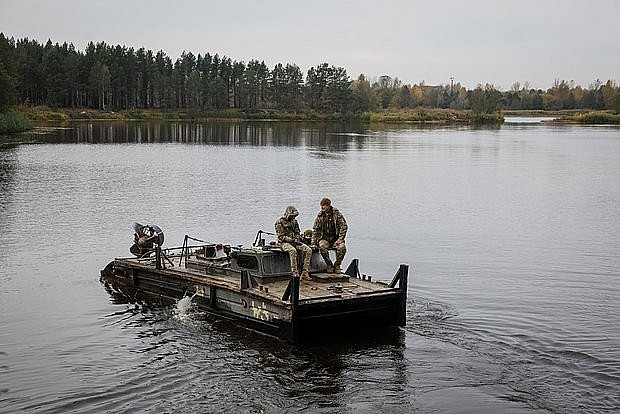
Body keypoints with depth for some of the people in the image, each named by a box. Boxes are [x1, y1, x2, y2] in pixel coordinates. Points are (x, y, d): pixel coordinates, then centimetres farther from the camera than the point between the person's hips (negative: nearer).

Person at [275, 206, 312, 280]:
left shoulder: (294, 221, 14)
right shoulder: (280, 222, -6)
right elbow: (281, 236, -11)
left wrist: (298, 238, -4)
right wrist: (292, 240, -19)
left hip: (294, 242, 7)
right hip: (284, 243, -6)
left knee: (308, 250, -17)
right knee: (293, 250, -39)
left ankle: (304, 273, -19)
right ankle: (295, 274, -37)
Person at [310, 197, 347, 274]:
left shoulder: (337, 214, 0)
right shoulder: (319, 216, 5)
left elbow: (344, 227, -2)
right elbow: (315, 230, 7)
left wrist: (340, 239, -12)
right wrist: (313, 243, -1)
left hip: (335, 238, -1)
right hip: (324, 238, 1)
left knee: (342, 247, -32)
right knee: (322, 247, -34)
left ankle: (337, 265, -9)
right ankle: (329, 265, -12)